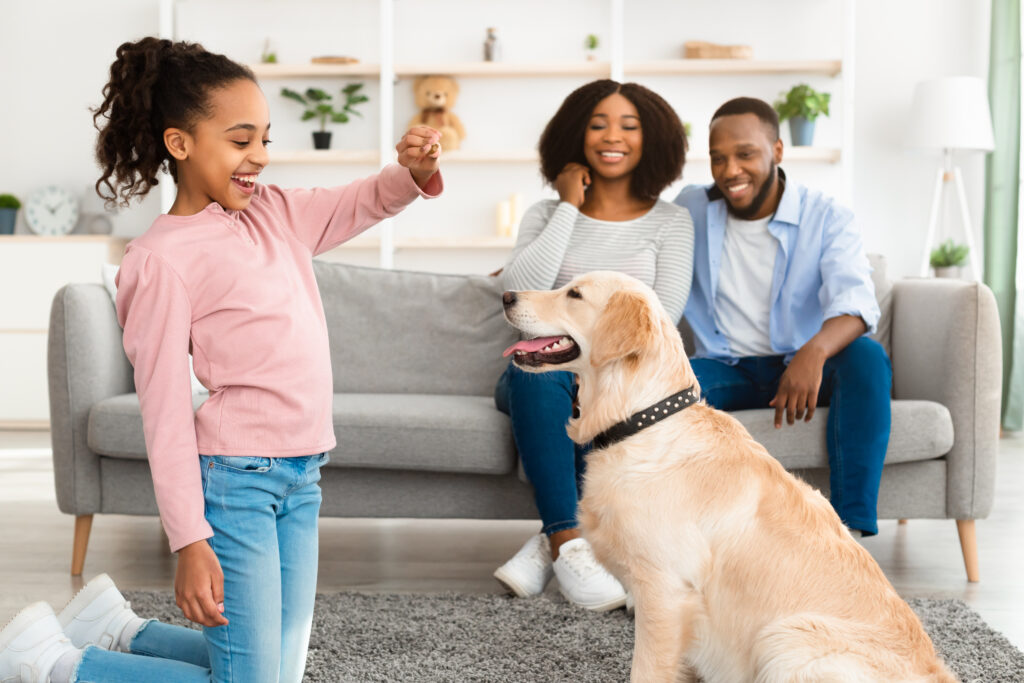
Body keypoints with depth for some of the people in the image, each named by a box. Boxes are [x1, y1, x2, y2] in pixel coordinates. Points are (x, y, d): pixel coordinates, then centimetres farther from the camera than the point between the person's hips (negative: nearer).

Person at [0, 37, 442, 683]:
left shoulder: (275, 211, 9)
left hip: (301, 476, 8)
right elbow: (165, 407, -14)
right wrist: (189, 540, -17)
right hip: (235, 476, -8)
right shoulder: (164, 258, -12)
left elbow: (365, 203, 19)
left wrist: (414, 171, -6)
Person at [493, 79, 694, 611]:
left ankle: (551, 541, -32)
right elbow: (521, 290, -5)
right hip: (549, 376, 1)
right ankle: (569, 543, -39)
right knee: (535, 368, -36)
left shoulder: (670, 222, 12)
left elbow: (664, 313, -2)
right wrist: (568, 208, -1)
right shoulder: (547, 214, 14)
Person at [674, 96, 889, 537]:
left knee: (867, 357, -33)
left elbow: (856, 301, -22)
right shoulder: (691, 210, 7)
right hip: (726, 370, 2)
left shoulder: (826, 219, -4)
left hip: (803, 369, -1)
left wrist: (814, 351, -43)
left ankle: (851, 526, -37)